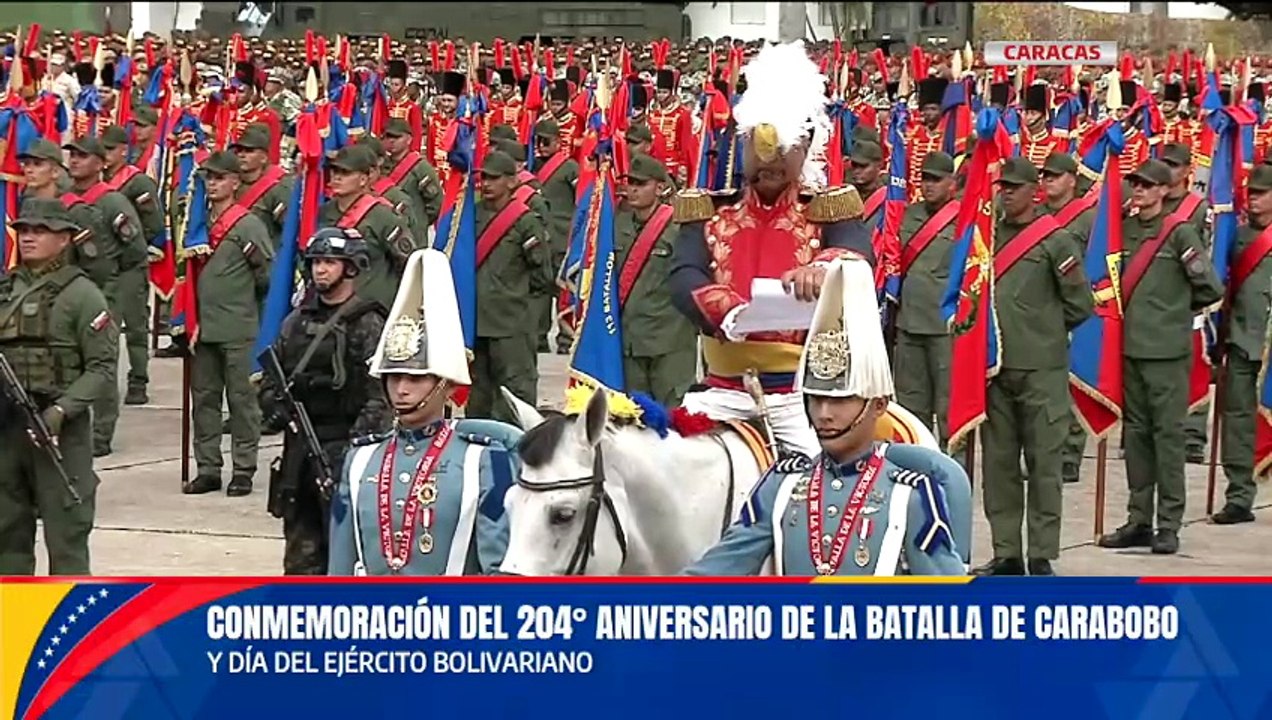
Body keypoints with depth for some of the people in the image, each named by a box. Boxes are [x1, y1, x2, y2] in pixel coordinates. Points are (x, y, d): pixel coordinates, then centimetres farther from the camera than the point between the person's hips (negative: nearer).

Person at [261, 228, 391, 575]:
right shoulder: (296, 322, 14)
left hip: (343, 446, -6)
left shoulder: (368, 325, -5)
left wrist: (356, 446, -22)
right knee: (301, 548, 10)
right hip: (298, 448, 6)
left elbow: (379, 396, -12)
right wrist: (273, 406, 0)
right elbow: (271, 379, 21)